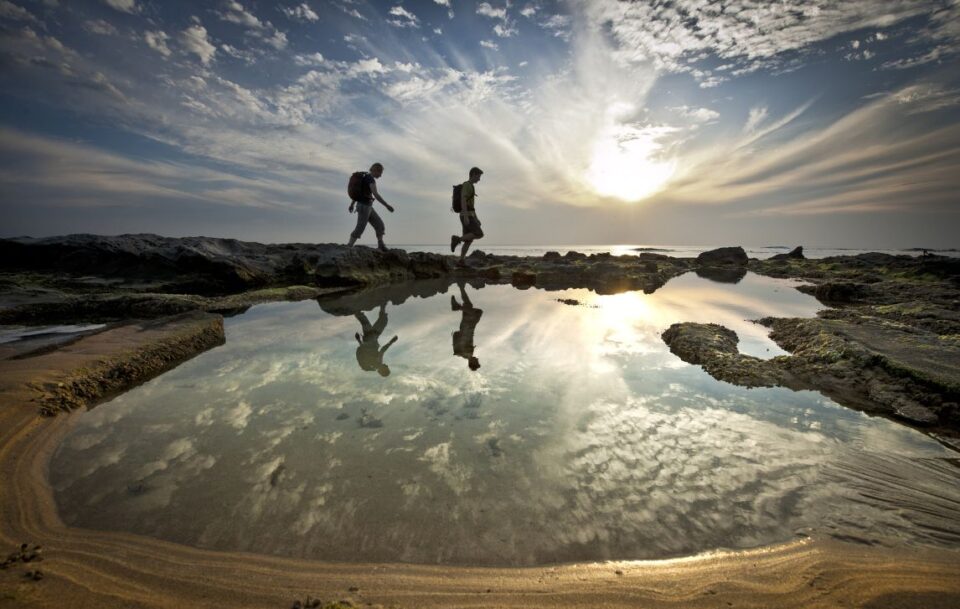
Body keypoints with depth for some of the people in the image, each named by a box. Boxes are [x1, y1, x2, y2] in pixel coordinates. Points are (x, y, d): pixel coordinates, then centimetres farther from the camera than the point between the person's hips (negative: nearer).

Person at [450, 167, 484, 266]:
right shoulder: (466, 185, -9)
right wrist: (466, 217, -29)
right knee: (479, 235, -17)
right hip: (466, 217, -10)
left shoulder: (469, 187, 25)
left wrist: (476, 218, 28)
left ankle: (461, 262, -1)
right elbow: (463, 201, -21)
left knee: (469, 241, 3)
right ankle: (457, 239, -15)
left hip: (469, 217, 10)